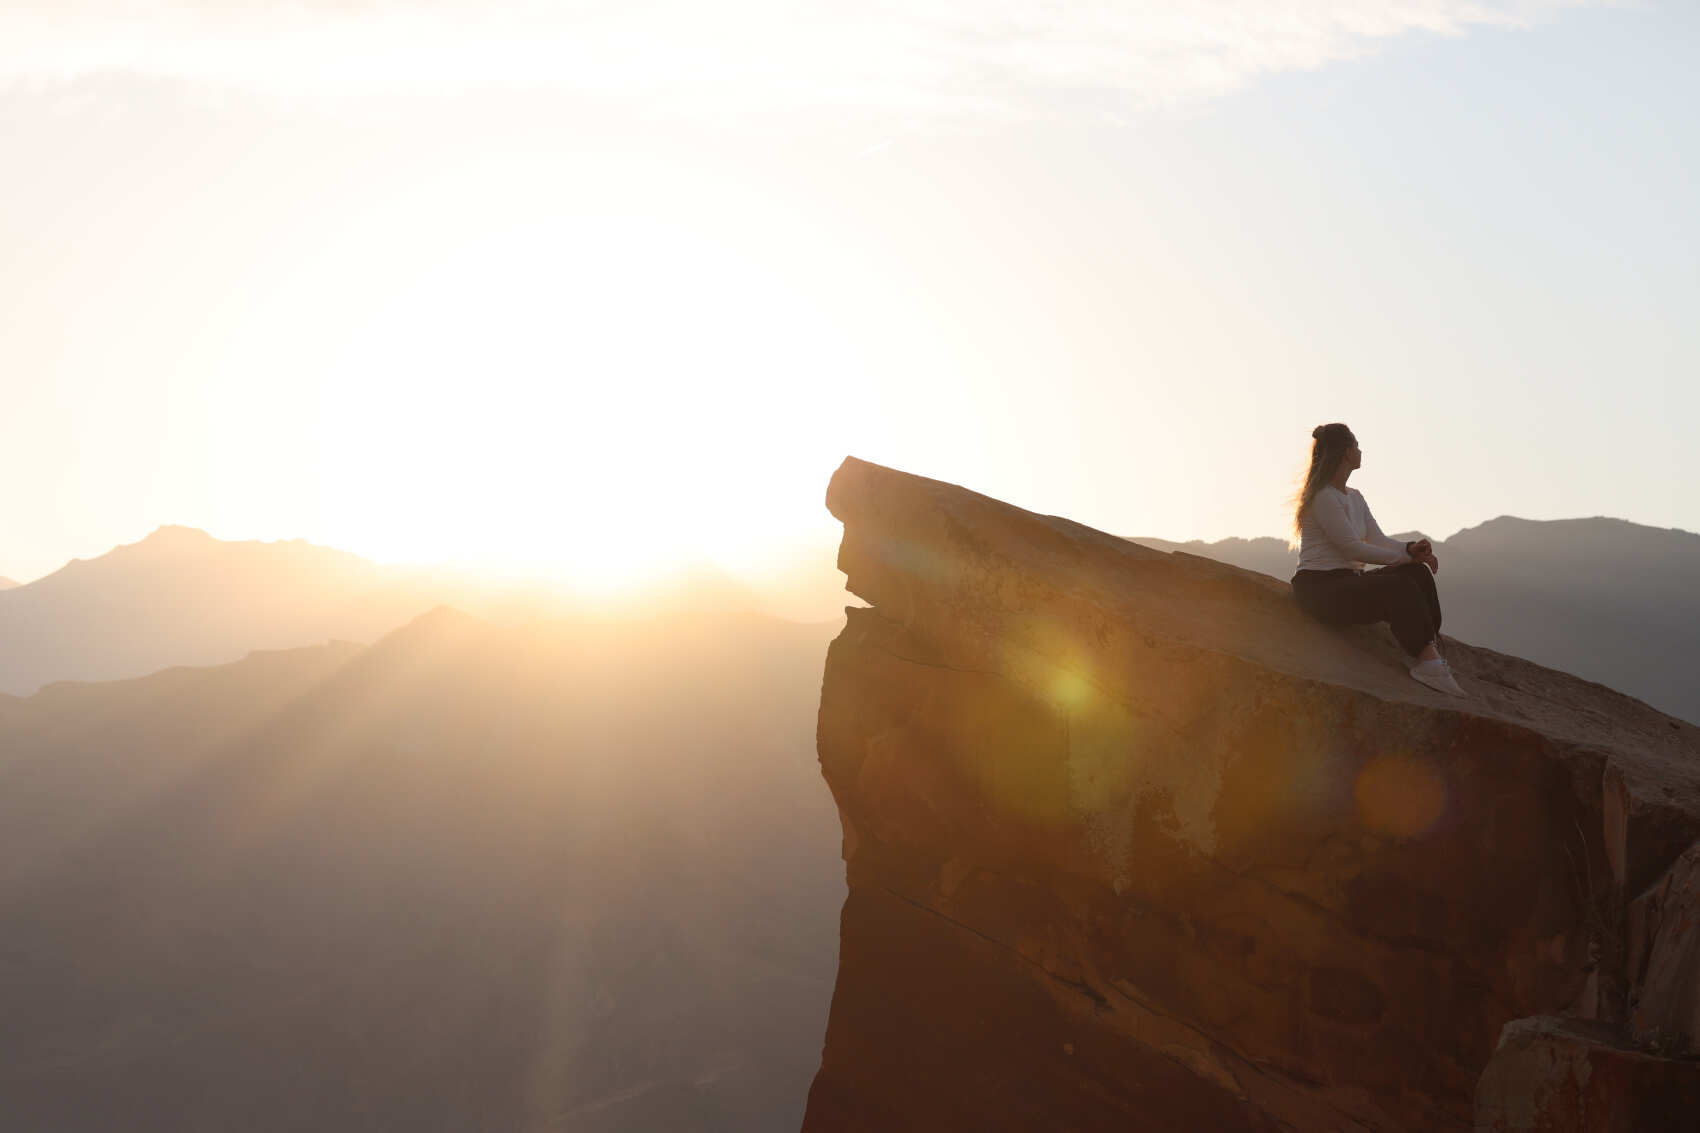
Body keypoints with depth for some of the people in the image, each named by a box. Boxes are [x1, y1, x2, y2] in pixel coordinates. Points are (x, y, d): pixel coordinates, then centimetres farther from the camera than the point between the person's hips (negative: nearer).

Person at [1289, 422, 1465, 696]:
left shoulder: (1355, 497, 19)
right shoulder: (1324, 498, -14)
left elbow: (1377, 538, 12)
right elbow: (1353, 548, -17)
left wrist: (1411, 549, -9)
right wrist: (1405, 556, -10)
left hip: (1348, 580, 10)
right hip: (1319, 589, -10)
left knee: (1417, 573, -10)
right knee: (1400, 588, -28)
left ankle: (1431, 651, -19)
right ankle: (1425, 659, -30)